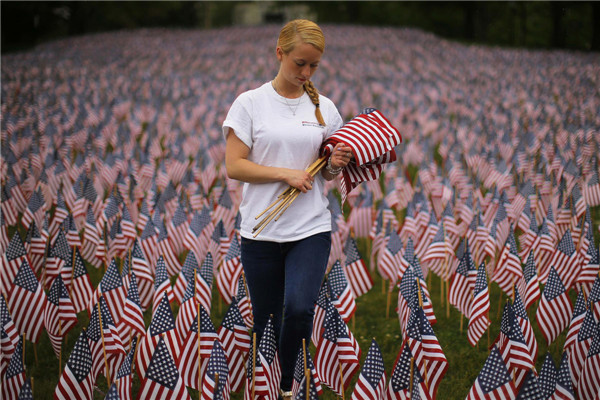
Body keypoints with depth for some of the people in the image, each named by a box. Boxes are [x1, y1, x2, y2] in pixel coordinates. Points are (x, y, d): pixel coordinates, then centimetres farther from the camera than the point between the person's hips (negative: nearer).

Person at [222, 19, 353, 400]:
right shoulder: (251, 103, -1)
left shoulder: (324, 107, 8)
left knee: (299, 309, -21)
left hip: (311, 228, 1)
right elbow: (234, 167, -6)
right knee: (266, 321, 6)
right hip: (261, 229, -1)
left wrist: (335, 166, -6)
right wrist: (287, 174, -14)